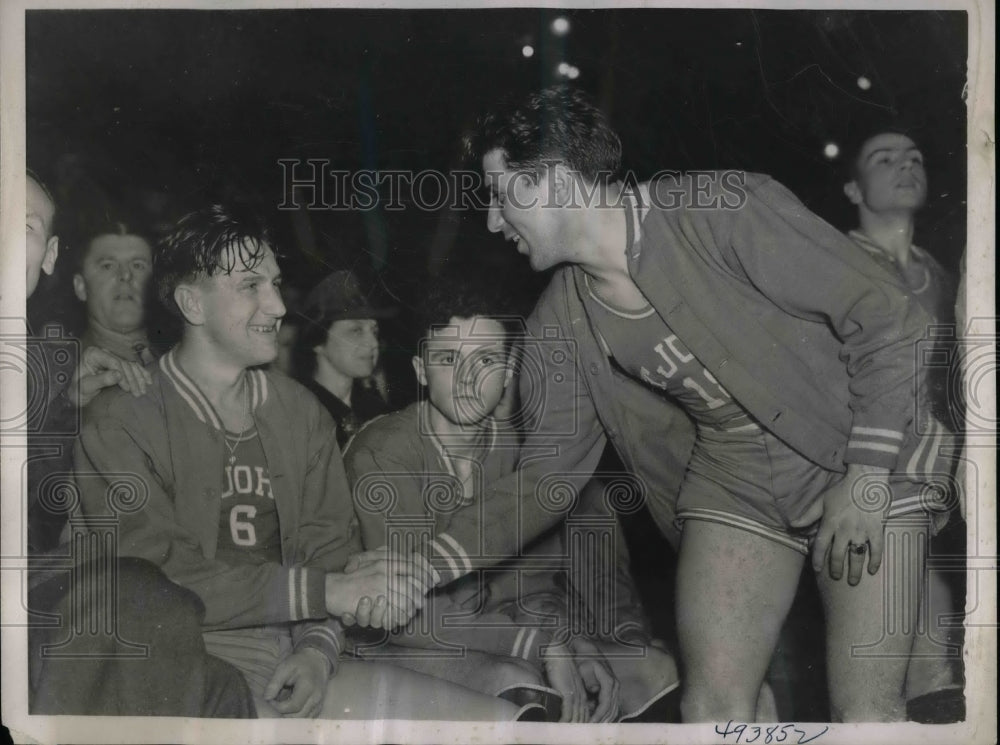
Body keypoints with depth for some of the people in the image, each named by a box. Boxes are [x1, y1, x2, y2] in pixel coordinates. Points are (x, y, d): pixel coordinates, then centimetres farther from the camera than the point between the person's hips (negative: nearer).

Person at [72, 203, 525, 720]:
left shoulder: (302, 412, 15)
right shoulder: (122, 420, -3)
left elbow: (330, 549, 11)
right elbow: (158, 576, -13)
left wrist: (318, 648, -9)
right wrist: (327, 590, -17)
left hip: (298, 663, 6)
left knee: (506, 722, -8)